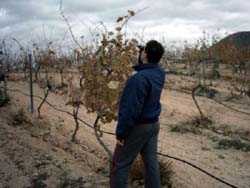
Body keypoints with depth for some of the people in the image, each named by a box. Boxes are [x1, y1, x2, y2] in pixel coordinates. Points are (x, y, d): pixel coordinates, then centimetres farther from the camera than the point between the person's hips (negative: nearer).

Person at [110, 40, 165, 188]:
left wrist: (121, 132, -18)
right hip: (154, 124, 8)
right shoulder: (160, 72, -1)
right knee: (152, 162, 15)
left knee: (119, 165, 6)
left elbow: (131, 109, -27)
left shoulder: (140, 78, -27)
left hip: (138, 126, -8)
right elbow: (149, 66, 25)